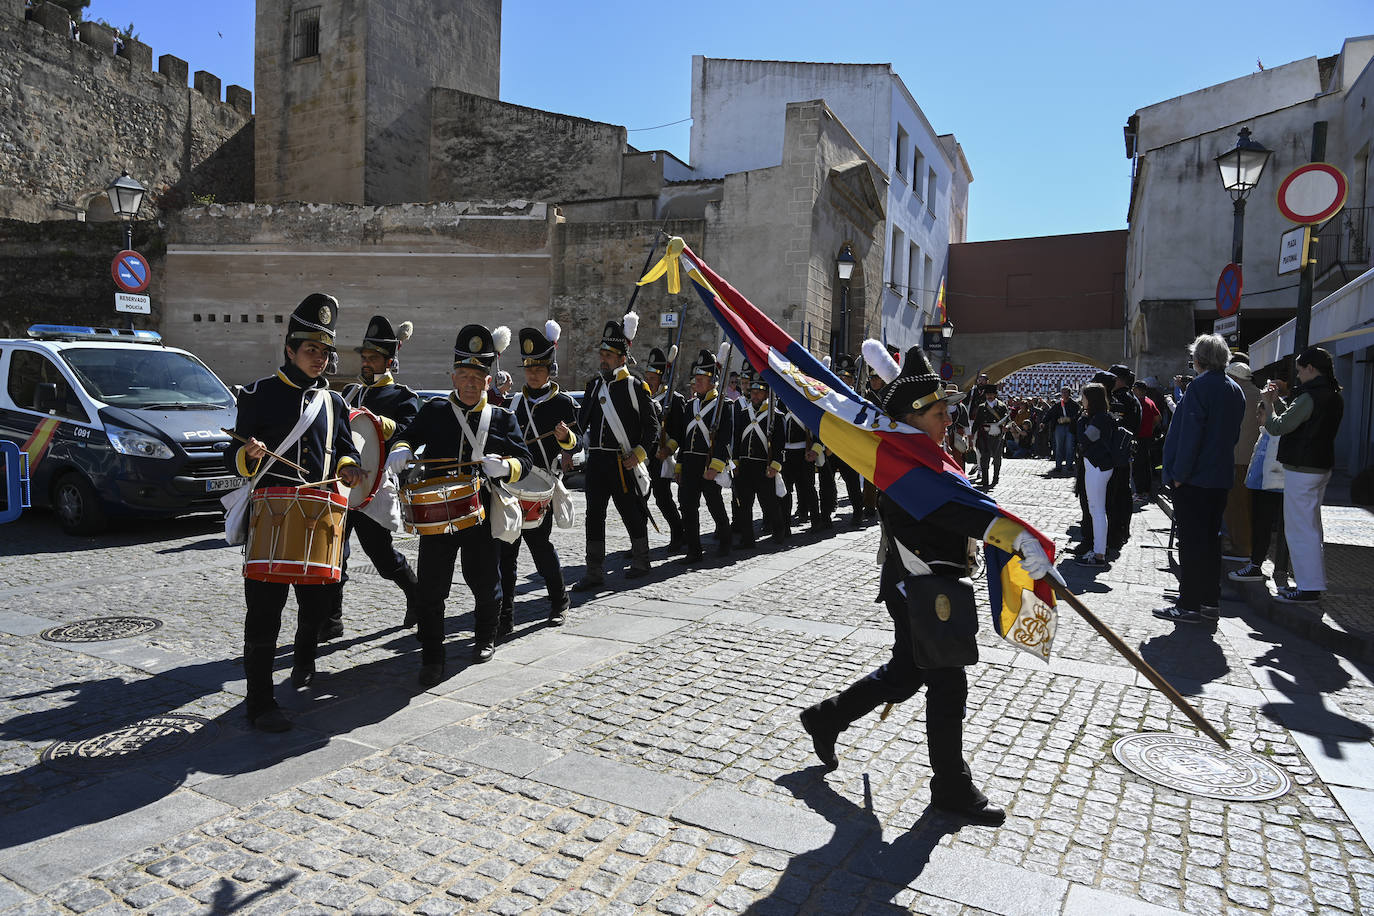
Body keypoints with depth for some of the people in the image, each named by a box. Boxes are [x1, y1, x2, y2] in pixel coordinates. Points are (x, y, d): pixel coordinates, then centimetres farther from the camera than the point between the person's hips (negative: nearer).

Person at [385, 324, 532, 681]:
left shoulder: (502, 418, 5)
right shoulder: (434, 410, 6)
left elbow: (523, 460, 1)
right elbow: (409, 434, 12)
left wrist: (505, 466, -21)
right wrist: (401, 449, -12)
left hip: (482, 513, 0)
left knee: (484, 581, 13)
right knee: (430, 588, 0)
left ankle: (485, 637, 38)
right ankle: (432, 658, 11)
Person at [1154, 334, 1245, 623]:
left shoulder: (1200, 386, -13)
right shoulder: (1235, 390, 12)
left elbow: (1190, 433, -19)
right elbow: (1235, 434, 17)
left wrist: (1179, 473, -15)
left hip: (1194, 478, -8)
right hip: (1220, 477, 8)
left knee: (1191, 540, -3)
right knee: (1211, 538, 14)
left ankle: (1189, 605, 1)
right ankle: (1210, 601, 20)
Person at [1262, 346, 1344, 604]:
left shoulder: (1309, 397, -18)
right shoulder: (1335, 397, 12)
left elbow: (1278, 427, -17)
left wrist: (1269, 403, -3)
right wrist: (1277, 402, 14)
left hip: (1302, 469, -10)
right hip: (1322, 466, 10)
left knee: (1299, 529, -5)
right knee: (1312, 526, 17)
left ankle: (1308, 587, -2)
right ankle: (1313, 583, 24)